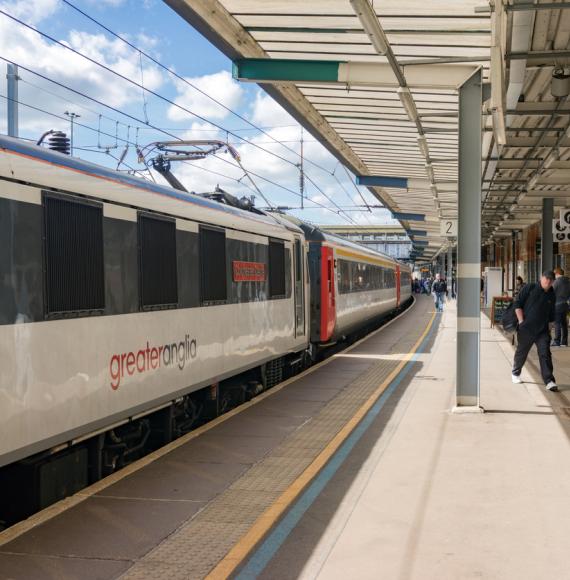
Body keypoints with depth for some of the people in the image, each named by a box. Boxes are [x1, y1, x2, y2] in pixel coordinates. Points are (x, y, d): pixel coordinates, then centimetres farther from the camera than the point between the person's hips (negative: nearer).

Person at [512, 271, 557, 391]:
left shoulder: (552, 296, 9)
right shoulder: (529, 288, -3)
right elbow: (517, 304, -4)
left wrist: (548, 323, 11)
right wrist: (521, 321, -9)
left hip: (543, 331, 2)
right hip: (526, 328, -2)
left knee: (545, 354, -8)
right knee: (521, 353, 11)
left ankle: (549, 381, -9)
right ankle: (516, 374, 34)